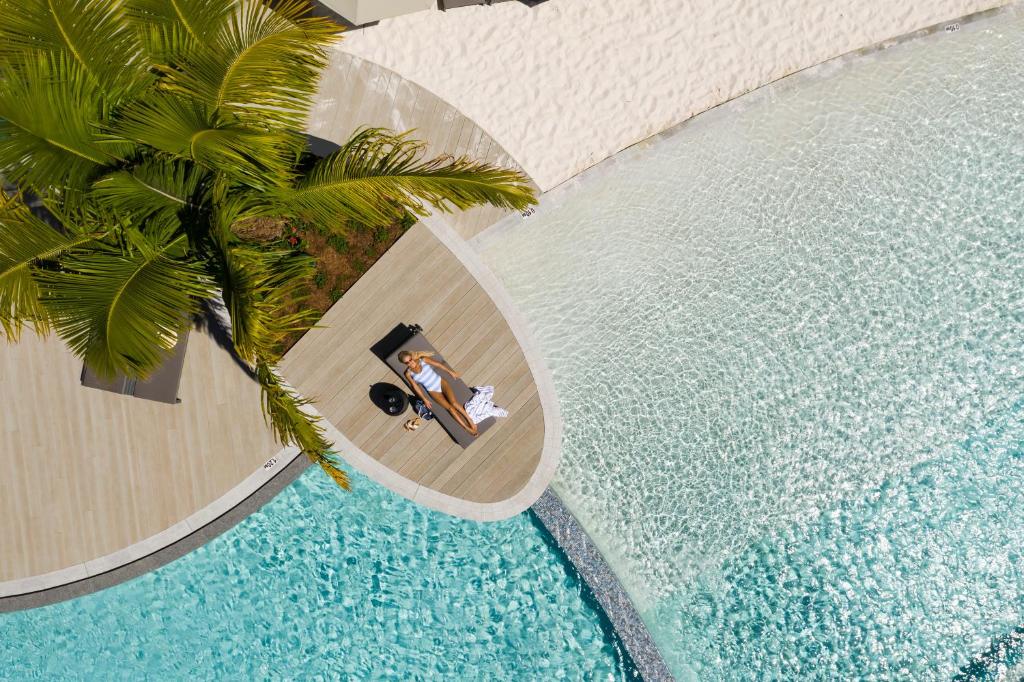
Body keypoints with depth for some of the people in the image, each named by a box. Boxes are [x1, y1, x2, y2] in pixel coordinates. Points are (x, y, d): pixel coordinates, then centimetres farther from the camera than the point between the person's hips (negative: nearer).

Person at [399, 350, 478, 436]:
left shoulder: (423, 360, -7)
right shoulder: (408, 374, -7)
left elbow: (439, 364, 2)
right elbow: (415, 387, -2)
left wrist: (451, 371, 4)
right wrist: (425, 399, -4)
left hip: (441, 382, 0)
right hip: (433, 391, 0)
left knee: (454, 402, -19)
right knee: (450, 407, -13)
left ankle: (471, 421, -11)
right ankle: (467, 428, -11)